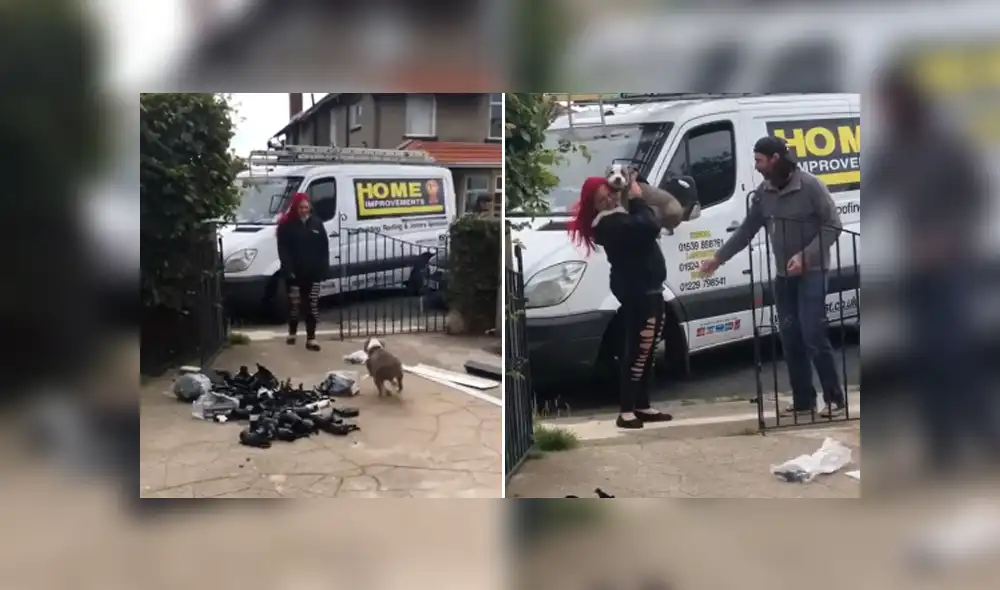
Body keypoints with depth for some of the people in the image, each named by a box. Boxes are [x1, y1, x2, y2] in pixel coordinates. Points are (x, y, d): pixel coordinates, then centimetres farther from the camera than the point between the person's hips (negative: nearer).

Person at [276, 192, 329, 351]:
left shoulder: (316, 223, 6)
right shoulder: (287, 224, -3)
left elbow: (324, 247, 7)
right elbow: (283, 249, -8)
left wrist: (323, 267, -2)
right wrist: (288, 269, -17)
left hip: (313, 272, 2)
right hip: (294, 273, -2)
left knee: (313, 305, 0)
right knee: (294, 304, 9)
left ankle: (311, 339, 2)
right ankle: (292, 333, 29)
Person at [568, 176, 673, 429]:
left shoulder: (619, 217, 12)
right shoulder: (611, 223, -20)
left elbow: (649, 223, 17)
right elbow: (651, 226, -29)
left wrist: (634, 199, 7)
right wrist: (637, 198, -16)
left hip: (649, 290, 10)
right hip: (637, 293, -10)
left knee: (645, 353, 14)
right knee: (638, 353, -9)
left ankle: (642, 406, 21)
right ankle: (626, 411, -5)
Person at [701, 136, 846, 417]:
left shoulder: (810, 186, -14)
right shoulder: (763, 192, 4)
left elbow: (833, 225, -14)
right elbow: (747, 230, 12)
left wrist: (806, 256, -23)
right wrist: (719, 257, 11)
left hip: (812, 272, -6)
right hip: (783, 275, 6)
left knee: (813, 335, -10)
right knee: (790, 338, 6)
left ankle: (835, 398, 2)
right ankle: (803, 400, 14)